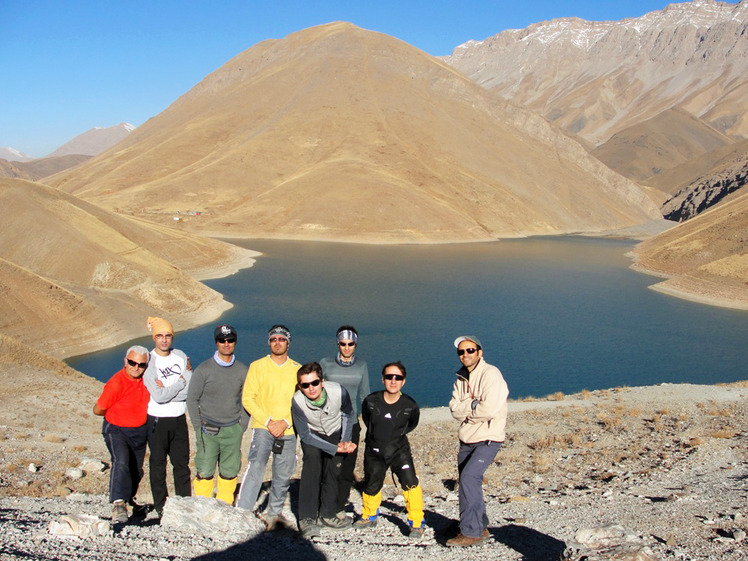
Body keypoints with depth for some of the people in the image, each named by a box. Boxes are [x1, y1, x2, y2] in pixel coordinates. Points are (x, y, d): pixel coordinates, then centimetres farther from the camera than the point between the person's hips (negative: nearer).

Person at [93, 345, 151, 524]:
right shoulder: (116, 383, -24)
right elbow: (98, 410, -15)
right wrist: (117, 415, 0)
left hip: (140, 431, 6)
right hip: (116, 430, -6)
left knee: (136, 471, 19)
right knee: (121, 463, -30)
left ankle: (130, 499, 44)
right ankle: (118, 504, -33)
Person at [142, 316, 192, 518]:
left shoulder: (181, 356, 3)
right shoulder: (149, 361, -10)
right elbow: (158, 397, -19)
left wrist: (167, 390, -15)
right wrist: (181, 383, -8)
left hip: (179, 420, 4)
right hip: (157, 420, -4)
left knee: (182, 464, 11)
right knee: (158, 465, 7)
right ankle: (161, 507, 18)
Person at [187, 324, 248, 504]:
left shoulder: (242, 370, 4)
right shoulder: (203, 370, -4)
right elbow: (192, 399, 1)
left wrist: (242, 425, 5)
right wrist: (199, 427, -3)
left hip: (233, 430, 2)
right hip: (208, 430, -2)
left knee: (229, 472, 6)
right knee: (205, 472, -4)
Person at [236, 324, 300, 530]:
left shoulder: (297, 370, 8)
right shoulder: (257, 366, 3)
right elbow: (247, 399, -1)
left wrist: (285, 422, -9)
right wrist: (267, 421, -11)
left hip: (288, 431, 3)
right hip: (263, 428, -2)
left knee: (283, 475, 7)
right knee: (255, 468, -16)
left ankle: (273, 513, 24)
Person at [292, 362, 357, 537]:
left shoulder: (338, 391, -31)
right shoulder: (297, 401, -33)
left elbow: (348, 414, -6)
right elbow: (305, 435, -22)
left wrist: (345, 441, -12)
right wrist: (335, 449, -25)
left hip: (335, 433, 2)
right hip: (312, 435, -2)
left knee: (334, 470, -5)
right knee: (312, 461, -25)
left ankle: (328, 514, 17)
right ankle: (306, 518, -23)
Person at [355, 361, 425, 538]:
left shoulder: (410, 405, -16)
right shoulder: (371, 401, -16)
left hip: (399, 450, -1)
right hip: (374, 451, 2)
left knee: (410, 482, -18)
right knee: (371, 486, 14)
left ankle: (416, 523, -3)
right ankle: (369, 517, 42)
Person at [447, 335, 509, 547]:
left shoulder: (490, 374, -14)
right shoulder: (461, 378, 10)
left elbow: (490, 409, -25)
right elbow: (455, 409, -1)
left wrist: (466, 410, -9)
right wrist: (474, 405, -18)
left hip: (487, 439, -8)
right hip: (466, 440, 8)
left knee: (469, 477, -21)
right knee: (469, 482, 14)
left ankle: (471, 532, -14)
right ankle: (481, 527, 30)